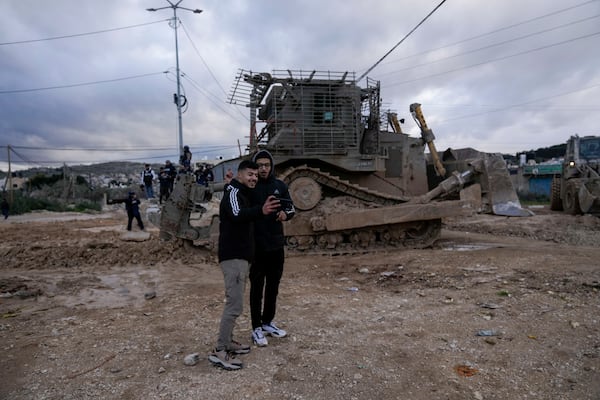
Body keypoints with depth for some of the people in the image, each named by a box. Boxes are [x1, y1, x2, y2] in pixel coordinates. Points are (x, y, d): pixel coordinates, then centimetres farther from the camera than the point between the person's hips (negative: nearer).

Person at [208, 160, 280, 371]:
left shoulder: (243, 194, 17)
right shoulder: (233, 192, -14)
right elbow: (237, 215, -36)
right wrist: (261, 211, -54)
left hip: (241, 256, 10)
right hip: (233, 257, -10)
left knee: (234, 303, 17)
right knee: (235, 305, -10)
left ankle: (227, 342, 28)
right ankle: (219, 352, -2)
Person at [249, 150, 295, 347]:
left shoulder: (279, 185, 3)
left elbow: (291, 207, 10)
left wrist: (286, 213, -14)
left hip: (276, 245, 5)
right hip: (257, 247, -4)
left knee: (273, 287, 16)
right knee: (257, 288, 6)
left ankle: (268, 322, 33)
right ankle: (256, 328, 19)